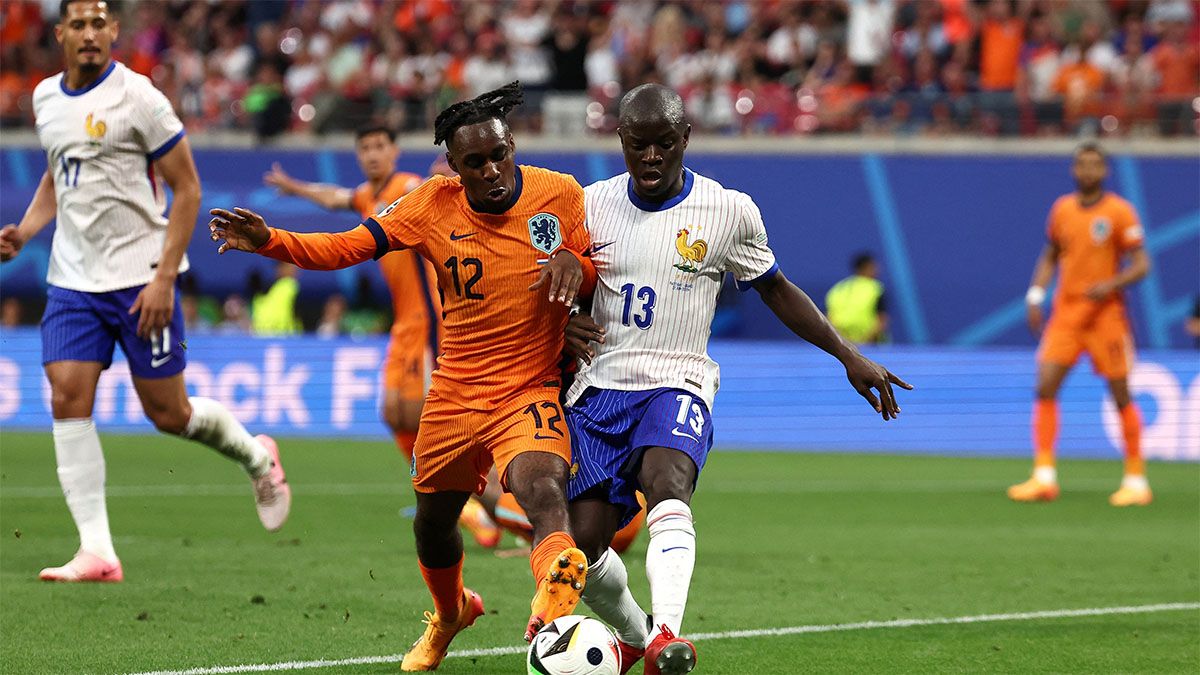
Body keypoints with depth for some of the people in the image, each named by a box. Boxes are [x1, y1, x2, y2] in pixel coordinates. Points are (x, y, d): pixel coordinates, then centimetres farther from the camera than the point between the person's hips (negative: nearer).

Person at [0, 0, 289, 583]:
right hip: (72, 278, 5)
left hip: (141, 278, -5)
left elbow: (187, 189, -8)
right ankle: (96, 551, -10)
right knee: (68, 399, -10)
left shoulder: (137, 97, -11)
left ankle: (256, 457, 32)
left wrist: (164, 279, -15)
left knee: (168, 414, 1)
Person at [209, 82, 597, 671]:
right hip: (455, 396, 3)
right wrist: (267, 241, -22)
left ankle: (555, 599, -58)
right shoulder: (435, 205, -6)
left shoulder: (560, 196, -7)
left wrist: (574, 263, -19)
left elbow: (605, 273, 5)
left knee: (542, 490, -34)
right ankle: (449, 614, 51)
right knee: (433, 521, 18)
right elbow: (346, 246, -7)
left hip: (530, 394, -3)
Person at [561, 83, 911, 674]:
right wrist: (563, 326, -5)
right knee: (583, 543, -7)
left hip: (677, 386, -3)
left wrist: (848, 355, 10)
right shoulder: (591, 205, 5)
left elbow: (776, 290, 15)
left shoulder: (728, 212, 0)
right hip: (600, 386, 3)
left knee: (667, 483, -35)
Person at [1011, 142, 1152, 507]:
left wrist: (1111, 284, -23)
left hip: (1105, 312, -4)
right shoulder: (1062, 209, 8)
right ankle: (1044, 477, -7)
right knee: (1045, 388, -9)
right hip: (1065, 312, 4)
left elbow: (1141, 264, -6)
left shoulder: (1118, 211, -6)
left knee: (1121, 395, 0)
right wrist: (1036, 294, 5)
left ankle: (1136, 480, 10)